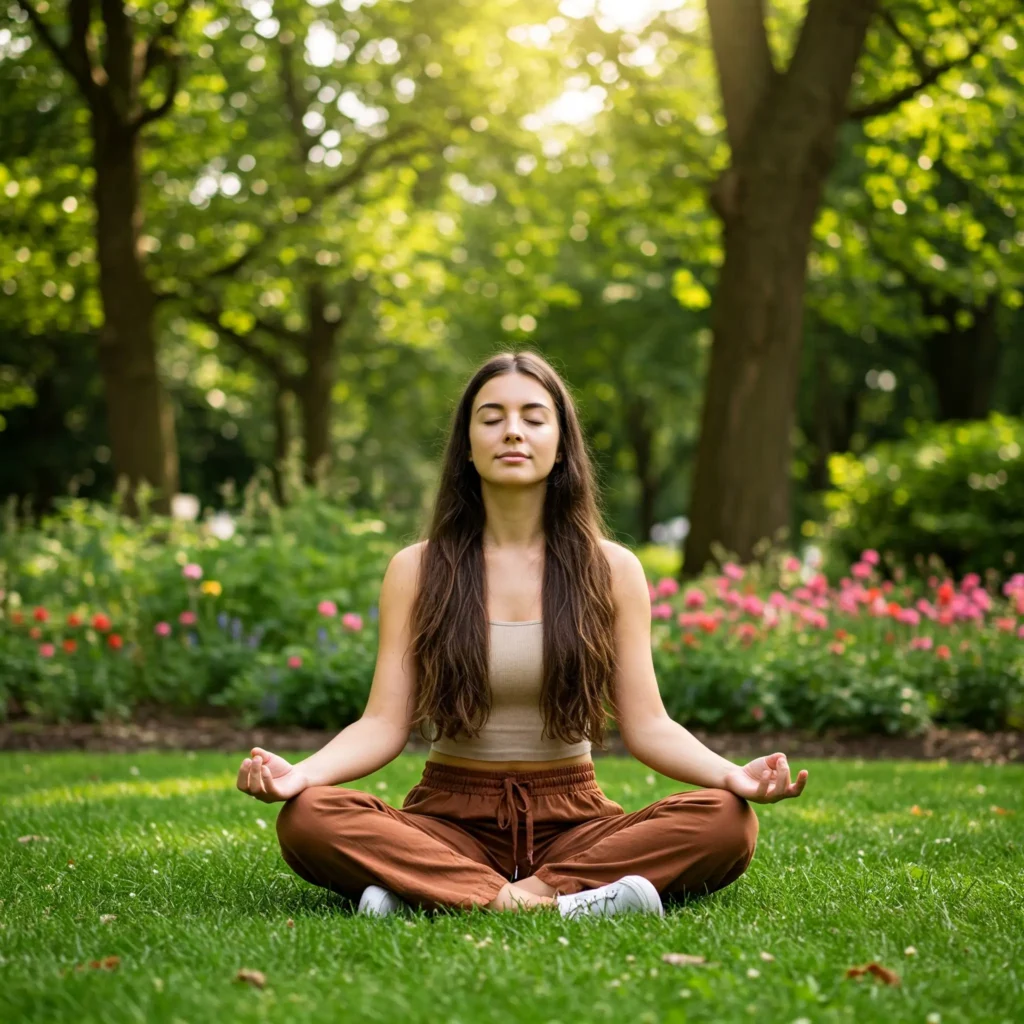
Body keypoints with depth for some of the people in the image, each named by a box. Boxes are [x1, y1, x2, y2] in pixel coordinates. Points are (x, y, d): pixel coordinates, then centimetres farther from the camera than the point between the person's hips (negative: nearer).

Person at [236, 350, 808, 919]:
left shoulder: (612, 570, 4)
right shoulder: (415, 570, 3)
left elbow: (647, 727, -1)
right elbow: (385, 724, -3)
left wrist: (732, 775, -21)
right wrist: (300, 772, -24)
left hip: (571, 821, 1)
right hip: (450, 818, -1)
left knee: (728, 822, -27)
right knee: (307, 819, -30)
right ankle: (559, 903, -32)